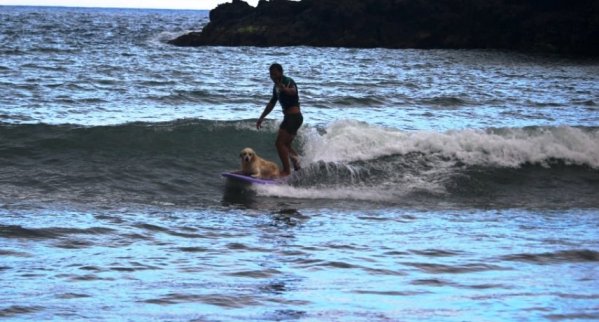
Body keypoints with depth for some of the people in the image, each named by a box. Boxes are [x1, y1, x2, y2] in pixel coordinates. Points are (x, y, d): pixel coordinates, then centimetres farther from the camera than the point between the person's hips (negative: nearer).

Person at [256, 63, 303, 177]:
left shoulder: (288, 81, -11)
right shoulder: (276, 87, 18)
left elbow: (293, 91, -35)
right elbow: (271, 104, 29)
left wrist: (284, 89, -56)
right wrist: (261, 118, 31)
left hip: (294, 116, -10)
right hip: (289, 117, 10)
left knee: (280, 143, -15)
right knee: (286, 145, 18)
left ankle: (286, 170, -14)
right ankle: (298, 167, 20)